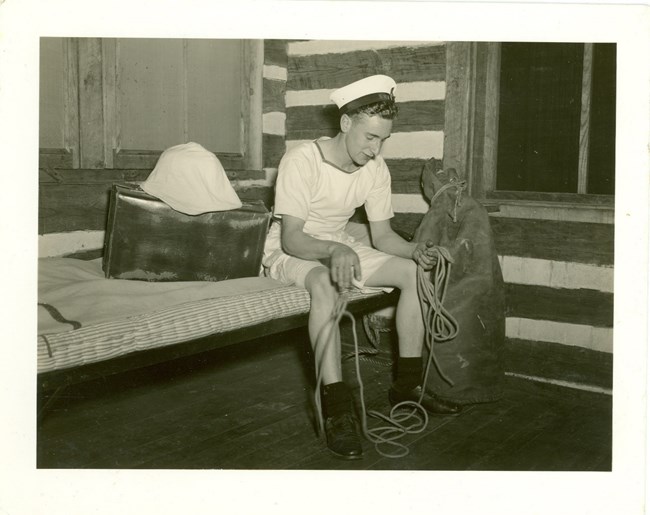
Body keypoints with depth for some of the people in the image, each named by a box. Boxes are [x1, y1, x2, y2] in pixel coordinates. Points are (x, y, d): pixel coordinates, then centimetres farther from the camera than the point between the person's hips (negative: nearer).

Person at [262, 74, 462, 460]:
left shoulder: (376, 168, -5)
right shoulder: (302, 161, -24)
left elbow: (382, 234, -1)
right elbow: (291, 238, -28)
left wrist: (414, 250, -22)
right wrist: (333, 250, -47)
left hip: (340, 247, 6)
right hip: (290, 252, -6)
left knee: (414, 272, -10)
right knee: (325, 283, -40)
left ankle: (408, 384, -2)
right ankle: (337, 407, -36)